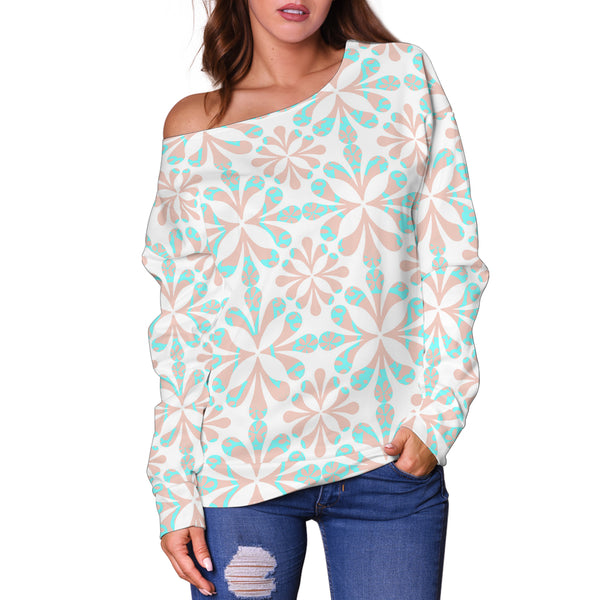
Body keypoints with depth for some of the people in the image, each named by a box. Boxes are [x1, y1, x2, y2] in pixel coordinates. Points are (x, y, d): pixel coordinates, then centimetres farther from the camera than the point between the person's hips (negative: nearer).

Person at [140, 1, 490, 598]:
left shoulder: (403, 73, 5)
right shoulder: (194, 125, 5)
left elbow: (450, 252, 3)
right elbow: (179, 322, 4)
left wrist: (440, 409, -7)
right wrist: (173, 490, 0)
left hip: (391, 458, 0)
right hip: (239, 455, 0)